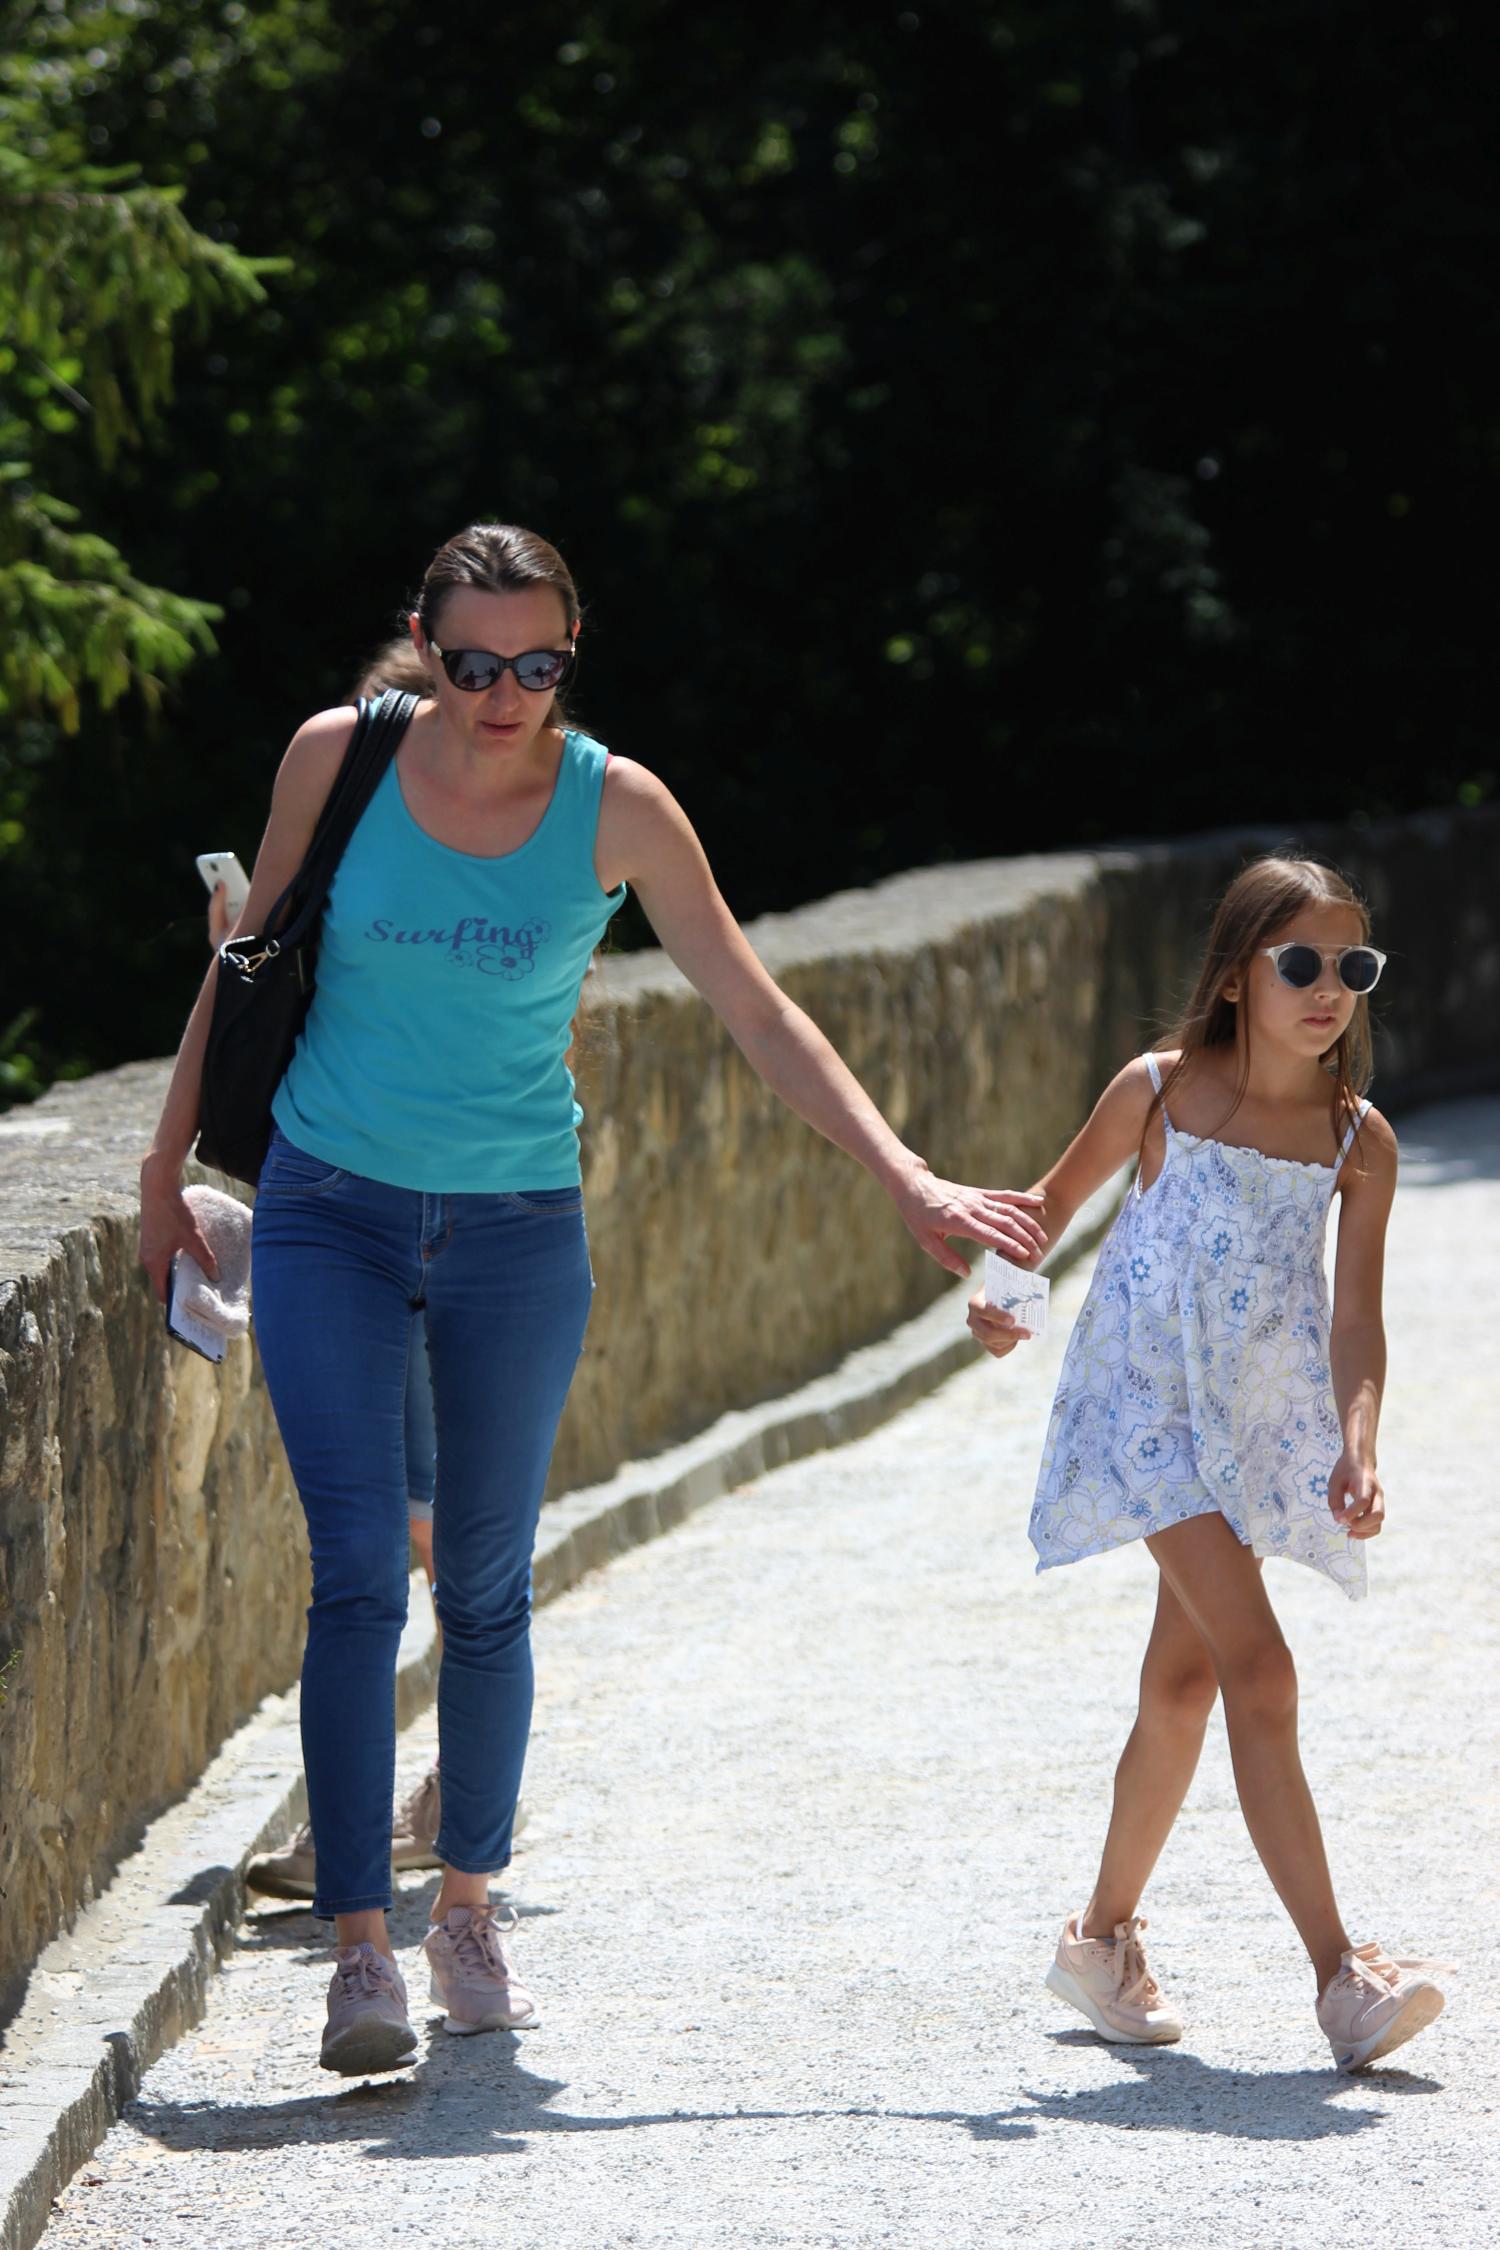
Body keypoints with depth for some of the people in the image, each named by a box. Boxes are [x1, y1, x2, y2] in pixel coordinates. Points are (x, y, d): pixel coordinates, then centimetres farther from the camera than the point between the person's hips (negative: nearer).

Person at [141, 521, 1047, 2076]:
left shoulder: (615, 807, -8)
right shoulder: (338, 756, -7)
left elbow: (758, 1016, -3)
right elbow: (248, 958, 8)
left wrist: (907, 1179, -10)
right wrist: (169, 1163, 12)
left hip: (517, 1232, 1)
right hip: (328, 1213, -1)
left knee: (485, 1590, 8)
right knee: (357, 1573, -12)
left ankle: (468, 1902, 26)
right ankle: (358, 1945, -11)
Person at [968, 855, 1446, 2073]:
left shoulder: (1359, 1140, -4)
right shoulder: (1159, 1093, -10)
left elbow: (1356, 1319, -7)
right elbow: (1055, 1202, 5)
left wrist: (1357, 1449, -22)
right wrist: (1003, 1289, -13)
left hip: (1263, 1425, 5)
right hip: (1152, 1409, -4)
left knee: (1184, 1681, 15)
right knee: (1261, 1675, -16)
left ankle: (1106, 1938, 33)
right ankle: (1343, 1976, -20)